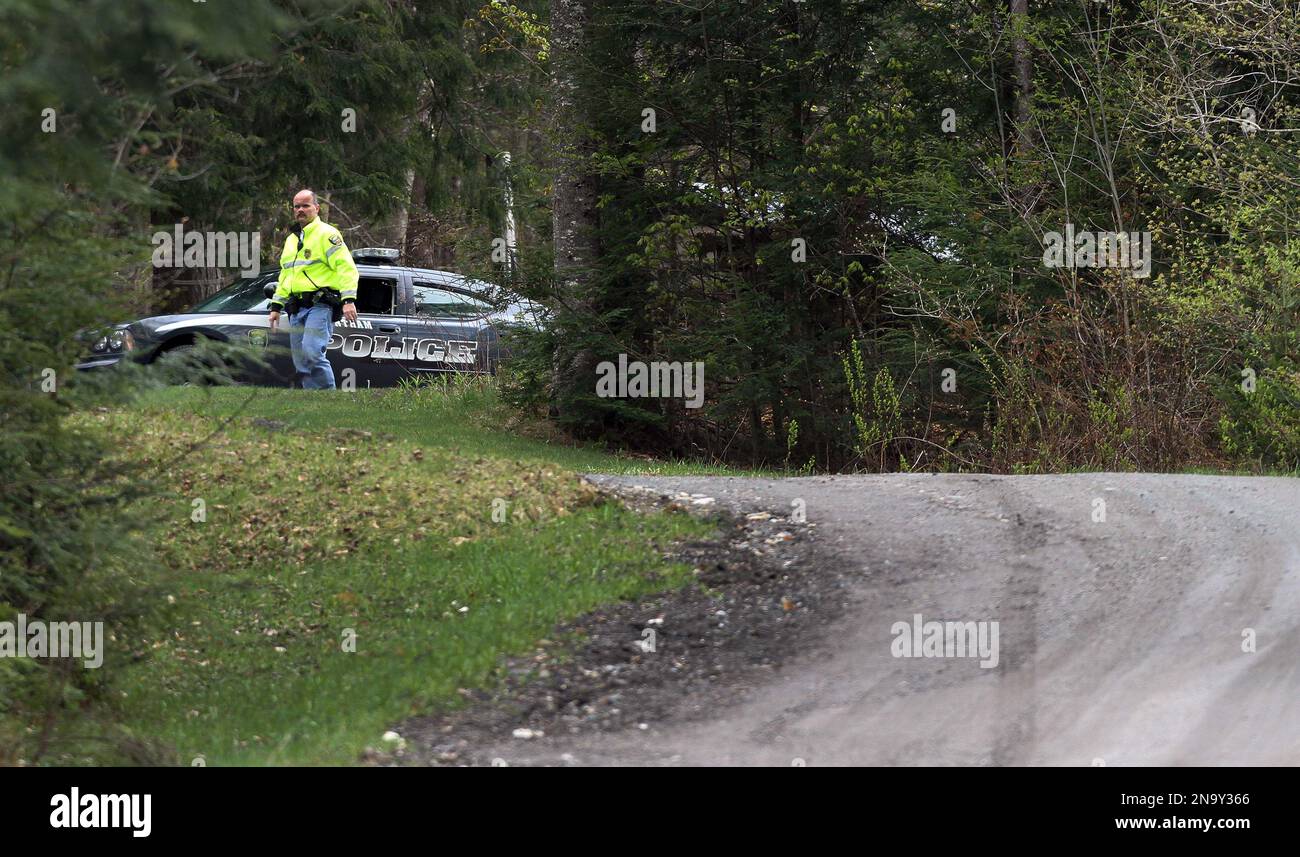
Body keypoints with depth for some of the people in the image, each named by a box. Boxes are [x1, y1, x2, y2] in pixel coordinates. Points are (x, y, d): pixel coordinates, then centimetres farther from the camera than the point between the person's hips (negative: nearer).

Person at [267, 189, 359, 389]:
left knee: (312, 351, -24)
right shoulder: (291, 240, 23)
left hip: (320, 305, -8)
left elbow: (346, 267, -12)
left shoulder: (326, 234, -3)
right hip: (297, 309, 8)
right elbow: (285, 276, 32)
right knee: (302, 364, 5)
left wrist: (348, 299, -22)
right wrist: (276, 306, 24)